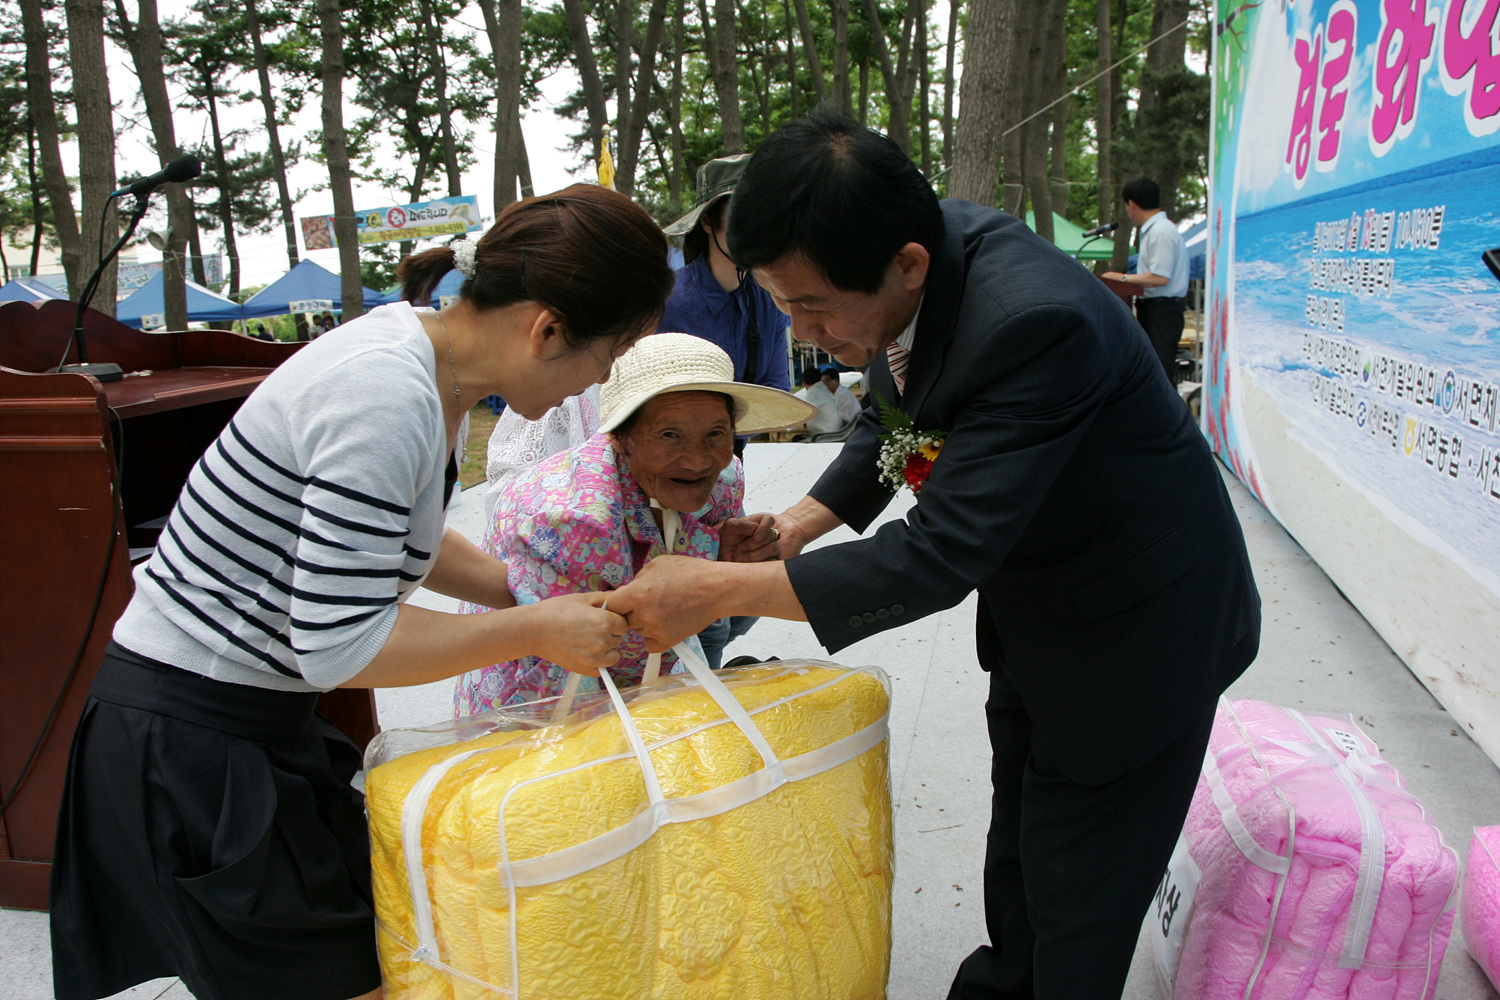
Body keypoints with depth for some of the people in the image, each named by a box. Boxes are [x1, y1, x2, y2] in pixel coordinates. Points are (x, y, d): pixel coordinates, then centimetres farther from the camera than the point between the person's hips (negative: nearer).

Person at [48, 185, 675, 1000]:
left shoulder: (422, 350, 2)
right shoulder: (388, 397, -28)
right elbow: (340, 645, -27)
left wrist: (533, 593, 8)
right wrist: (536, 632, -17)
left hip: (255, 720, 9)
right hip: (189, 741, -9)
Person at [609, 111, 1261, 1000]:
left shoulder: (1034, 320, -38)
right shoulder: (908, 261, -12)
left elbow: (942, 554, -36)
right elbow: (897, 418, 8)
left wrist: (719, 591, -31)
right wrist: (805, 521, -7)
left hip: (1135, 627, -8)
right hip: (1032, 601, 8)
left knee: (1075, 909, 8)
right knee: (1017, 853, 26)